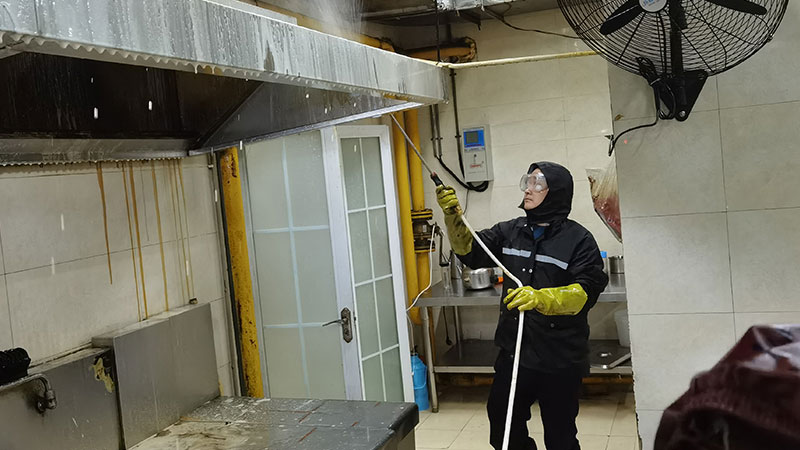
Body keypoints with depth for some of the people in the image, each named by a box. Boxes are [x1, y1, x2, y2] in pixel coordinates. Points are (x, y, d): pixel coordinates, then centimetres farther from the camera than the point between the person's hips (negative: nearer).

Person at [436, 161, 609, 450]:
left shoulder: (578, 239, -9)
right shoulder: (510, 231, 8)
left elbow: (587, 291, -20)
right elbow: (471, 251, 4)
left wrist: (542, 298, -36)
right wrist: (453, 216, -12)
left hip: (559, 360, -5)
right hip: (513, 352, 5)